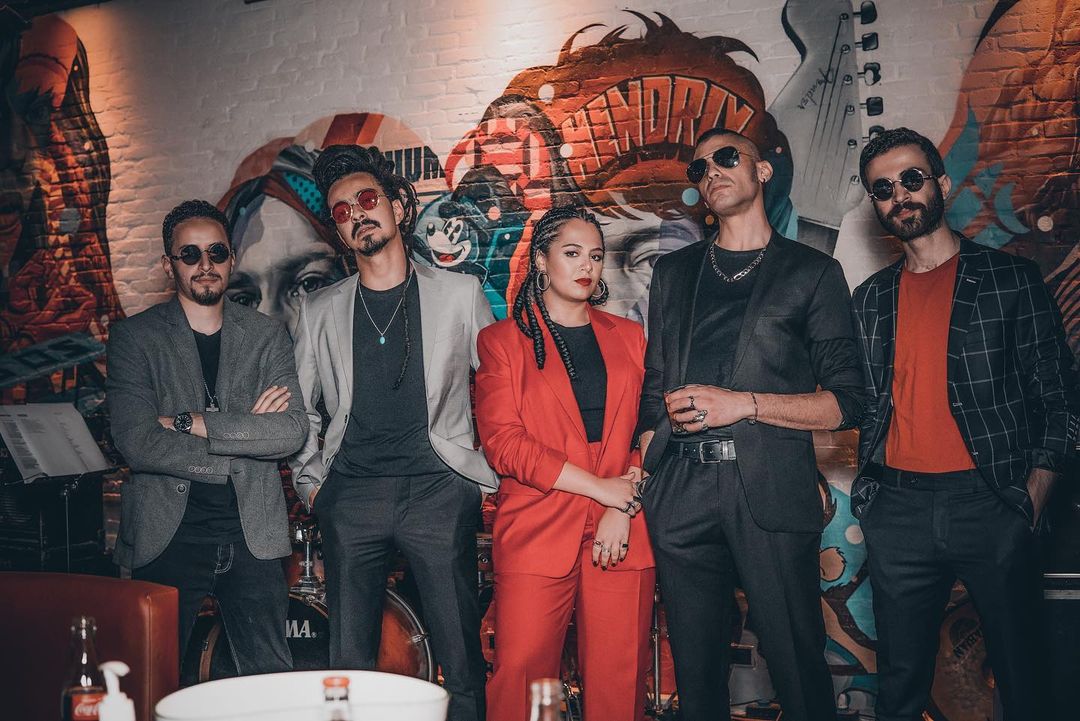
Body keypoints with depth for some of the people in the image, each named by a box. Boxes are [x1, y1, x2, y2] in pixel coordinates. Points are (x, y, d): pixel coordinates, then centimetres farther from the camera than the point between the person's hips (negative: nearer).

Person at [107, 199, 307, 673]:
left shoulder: (267, 336, 8)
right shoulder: (135, 337, 2)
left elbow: (292, 431, -6)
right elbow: (137, 443, -11)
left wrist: (191, 422, -12)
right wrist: (244, 434, -10)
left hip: (252, 534, 2)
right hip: (167, 536, -1)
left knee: (272, 681, 8)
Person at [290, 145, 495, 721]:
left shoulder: (459, 294, 7)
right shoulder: (319, 311, 13)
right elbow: (299, 408, 19)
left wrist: (490, 468, 4)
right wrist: (310, 481, 10)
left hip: (439, 490, -2)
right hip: (351, 496, 2)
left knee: (461, 659, 0)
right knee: (348, 662, 5)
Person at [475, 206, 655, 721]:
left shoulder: (628, 337, 18)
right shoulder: (502, 339, 8)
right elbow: (503, 442, -4)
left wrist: (624, 508, -5)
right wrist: (602, 487, -9)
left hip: (624, 535, 3)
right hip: (537, 533, -2)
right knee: (521, 676, -6)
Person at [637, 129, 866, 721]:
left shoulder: (812, 272, 8)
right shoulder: (672, 272, 19)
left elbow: (846, 402, 2)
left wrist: (743, 403, -10)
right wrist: (642, 483, 5)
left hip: (771, 493, -3)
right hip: (680, 494, 3)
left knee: (797, 668, 1)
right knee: (696, 672, 10)